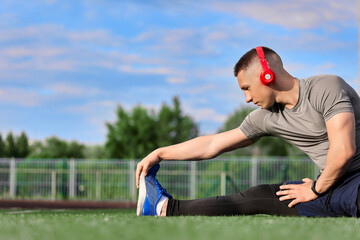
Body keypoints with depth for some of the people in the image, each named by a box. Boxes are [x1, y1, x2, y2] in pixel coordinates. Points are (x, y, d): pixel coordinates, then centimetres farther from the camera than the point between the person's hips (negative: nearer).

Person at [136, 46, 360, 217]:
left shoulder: (326, 87, -13)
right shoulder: (266, 118, 9)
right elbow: (212, 145, 17)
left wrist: (316, 190, -7)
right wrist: (158, 154, 20)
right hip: (330, 186, 7)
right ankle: (165, 207, 20)